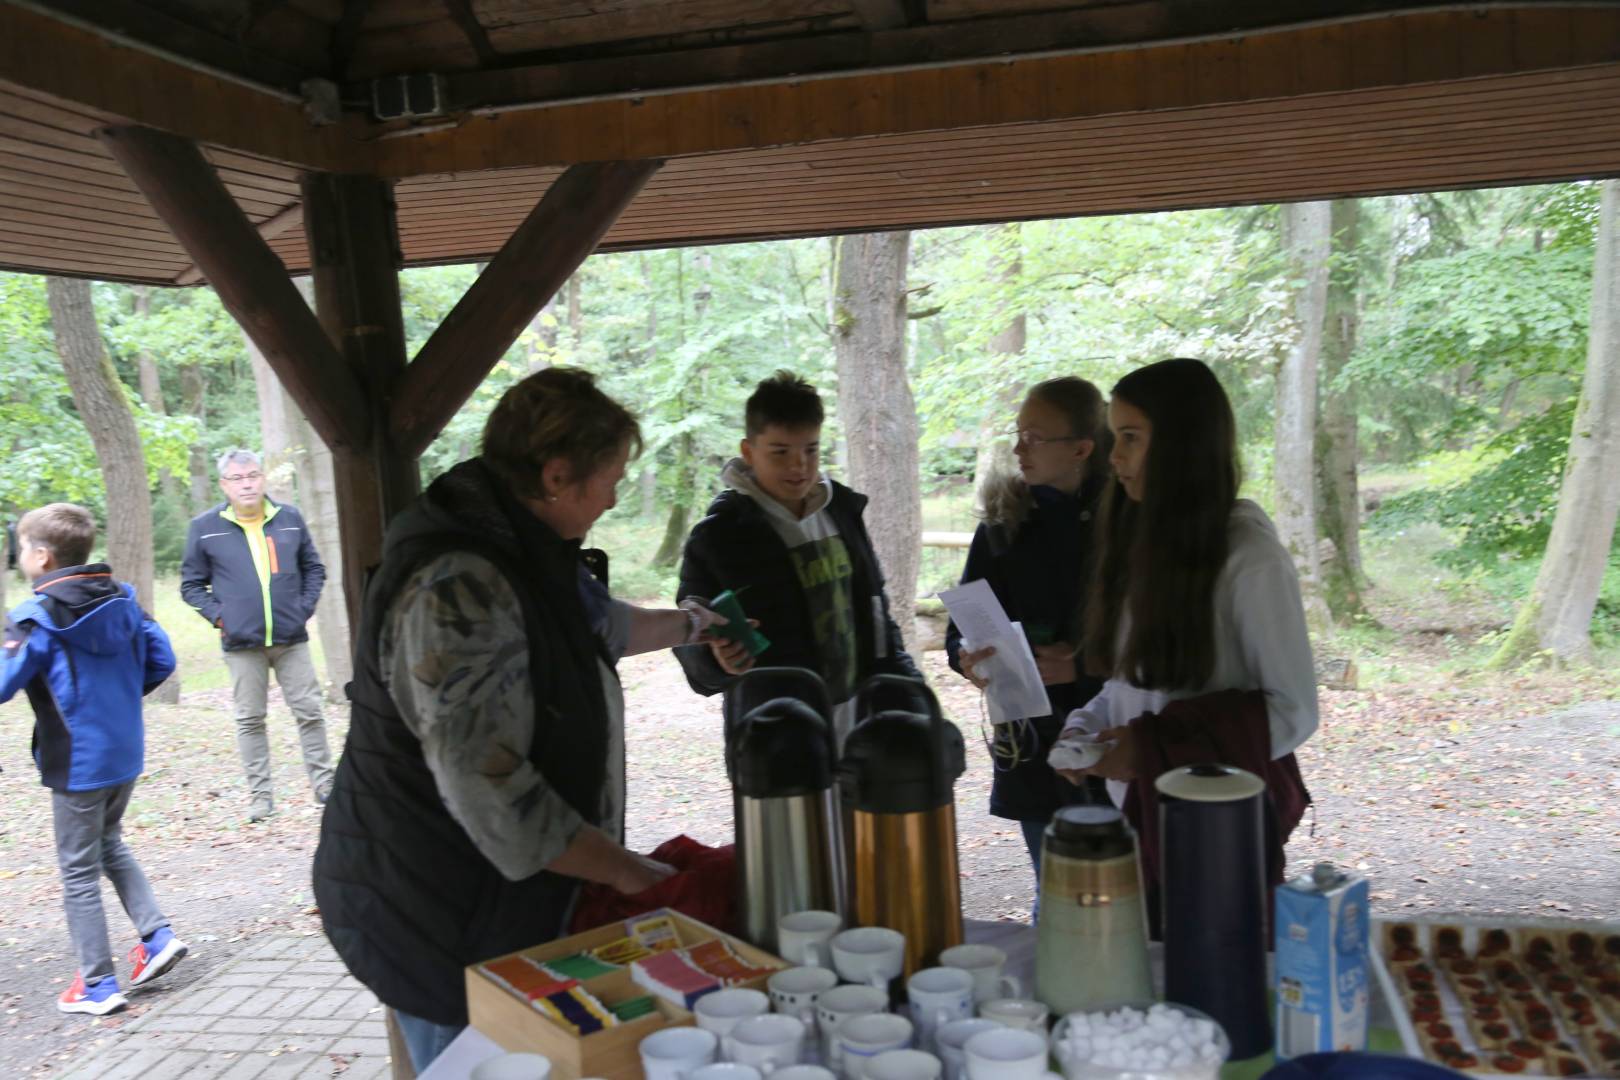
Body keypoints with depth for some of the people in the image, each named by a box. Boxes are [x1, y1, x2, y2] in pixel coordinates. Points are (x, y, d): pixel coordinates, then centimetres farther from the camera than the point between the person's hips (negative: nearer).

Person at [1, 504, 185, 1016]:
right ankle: (157, 935, 18)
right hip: (126, 751, 6)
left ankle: (98, 985, 15)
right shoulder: (122, 600, 2)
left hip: (77, 762, -6)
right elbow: (161, 660, 4)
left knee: (79, 870, 7)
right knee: (110, 845, 26)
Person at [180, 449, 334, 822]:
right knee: (250, 720, 5)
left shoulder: (290, 518, 5)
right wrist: (218, 616, -5)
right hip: (241, 643, -1)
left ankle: (323, 783, 14)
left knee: (309, 712, 3)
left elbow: (314, 568, 14)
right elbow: (191, 583, 8)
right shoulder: (205, 527, 1)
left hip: (291, 639, 1)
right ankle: (260, 794, 15)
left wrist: (304, 607, 2)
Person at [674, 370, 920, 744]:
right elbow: (690, 639, -9)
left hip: (856, 728, 6)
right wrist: (718, 658, -31)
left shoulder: (841, 509, 5)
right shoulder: (718, 535, -13)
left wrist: (904, 679, 10)